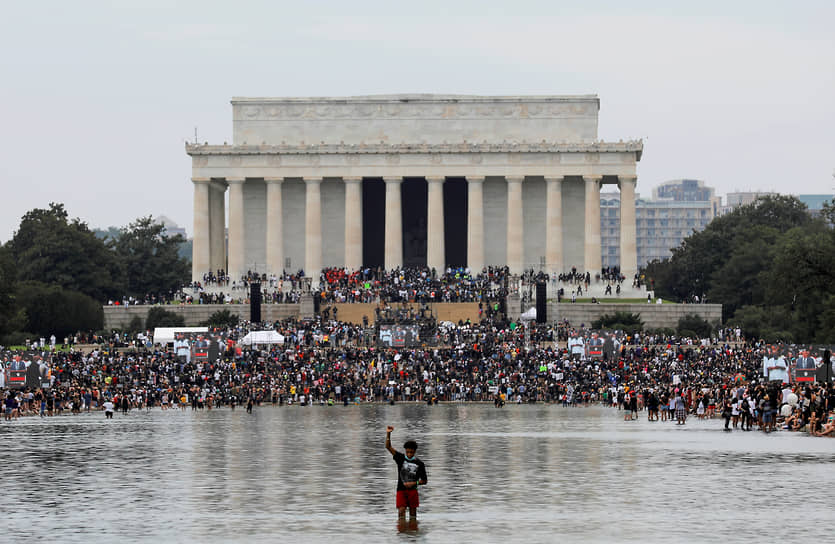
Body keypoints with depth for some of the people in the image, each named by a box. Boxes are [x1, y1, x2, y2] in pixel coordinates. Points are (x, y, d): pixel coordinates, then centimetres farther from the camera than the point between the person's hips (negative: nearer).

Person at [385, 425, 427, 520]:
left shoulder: (419, 464, 3)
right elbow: (388, 447, -5)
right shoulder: (400, 458, 4)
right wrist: (388, 434, -19)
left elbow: (424, 481, 7)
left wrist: (414, 483, -11)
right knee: (401, 511, -10)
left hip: (412, 490, 0)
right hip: (401, 490, 0)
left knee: (413, 511, 4)